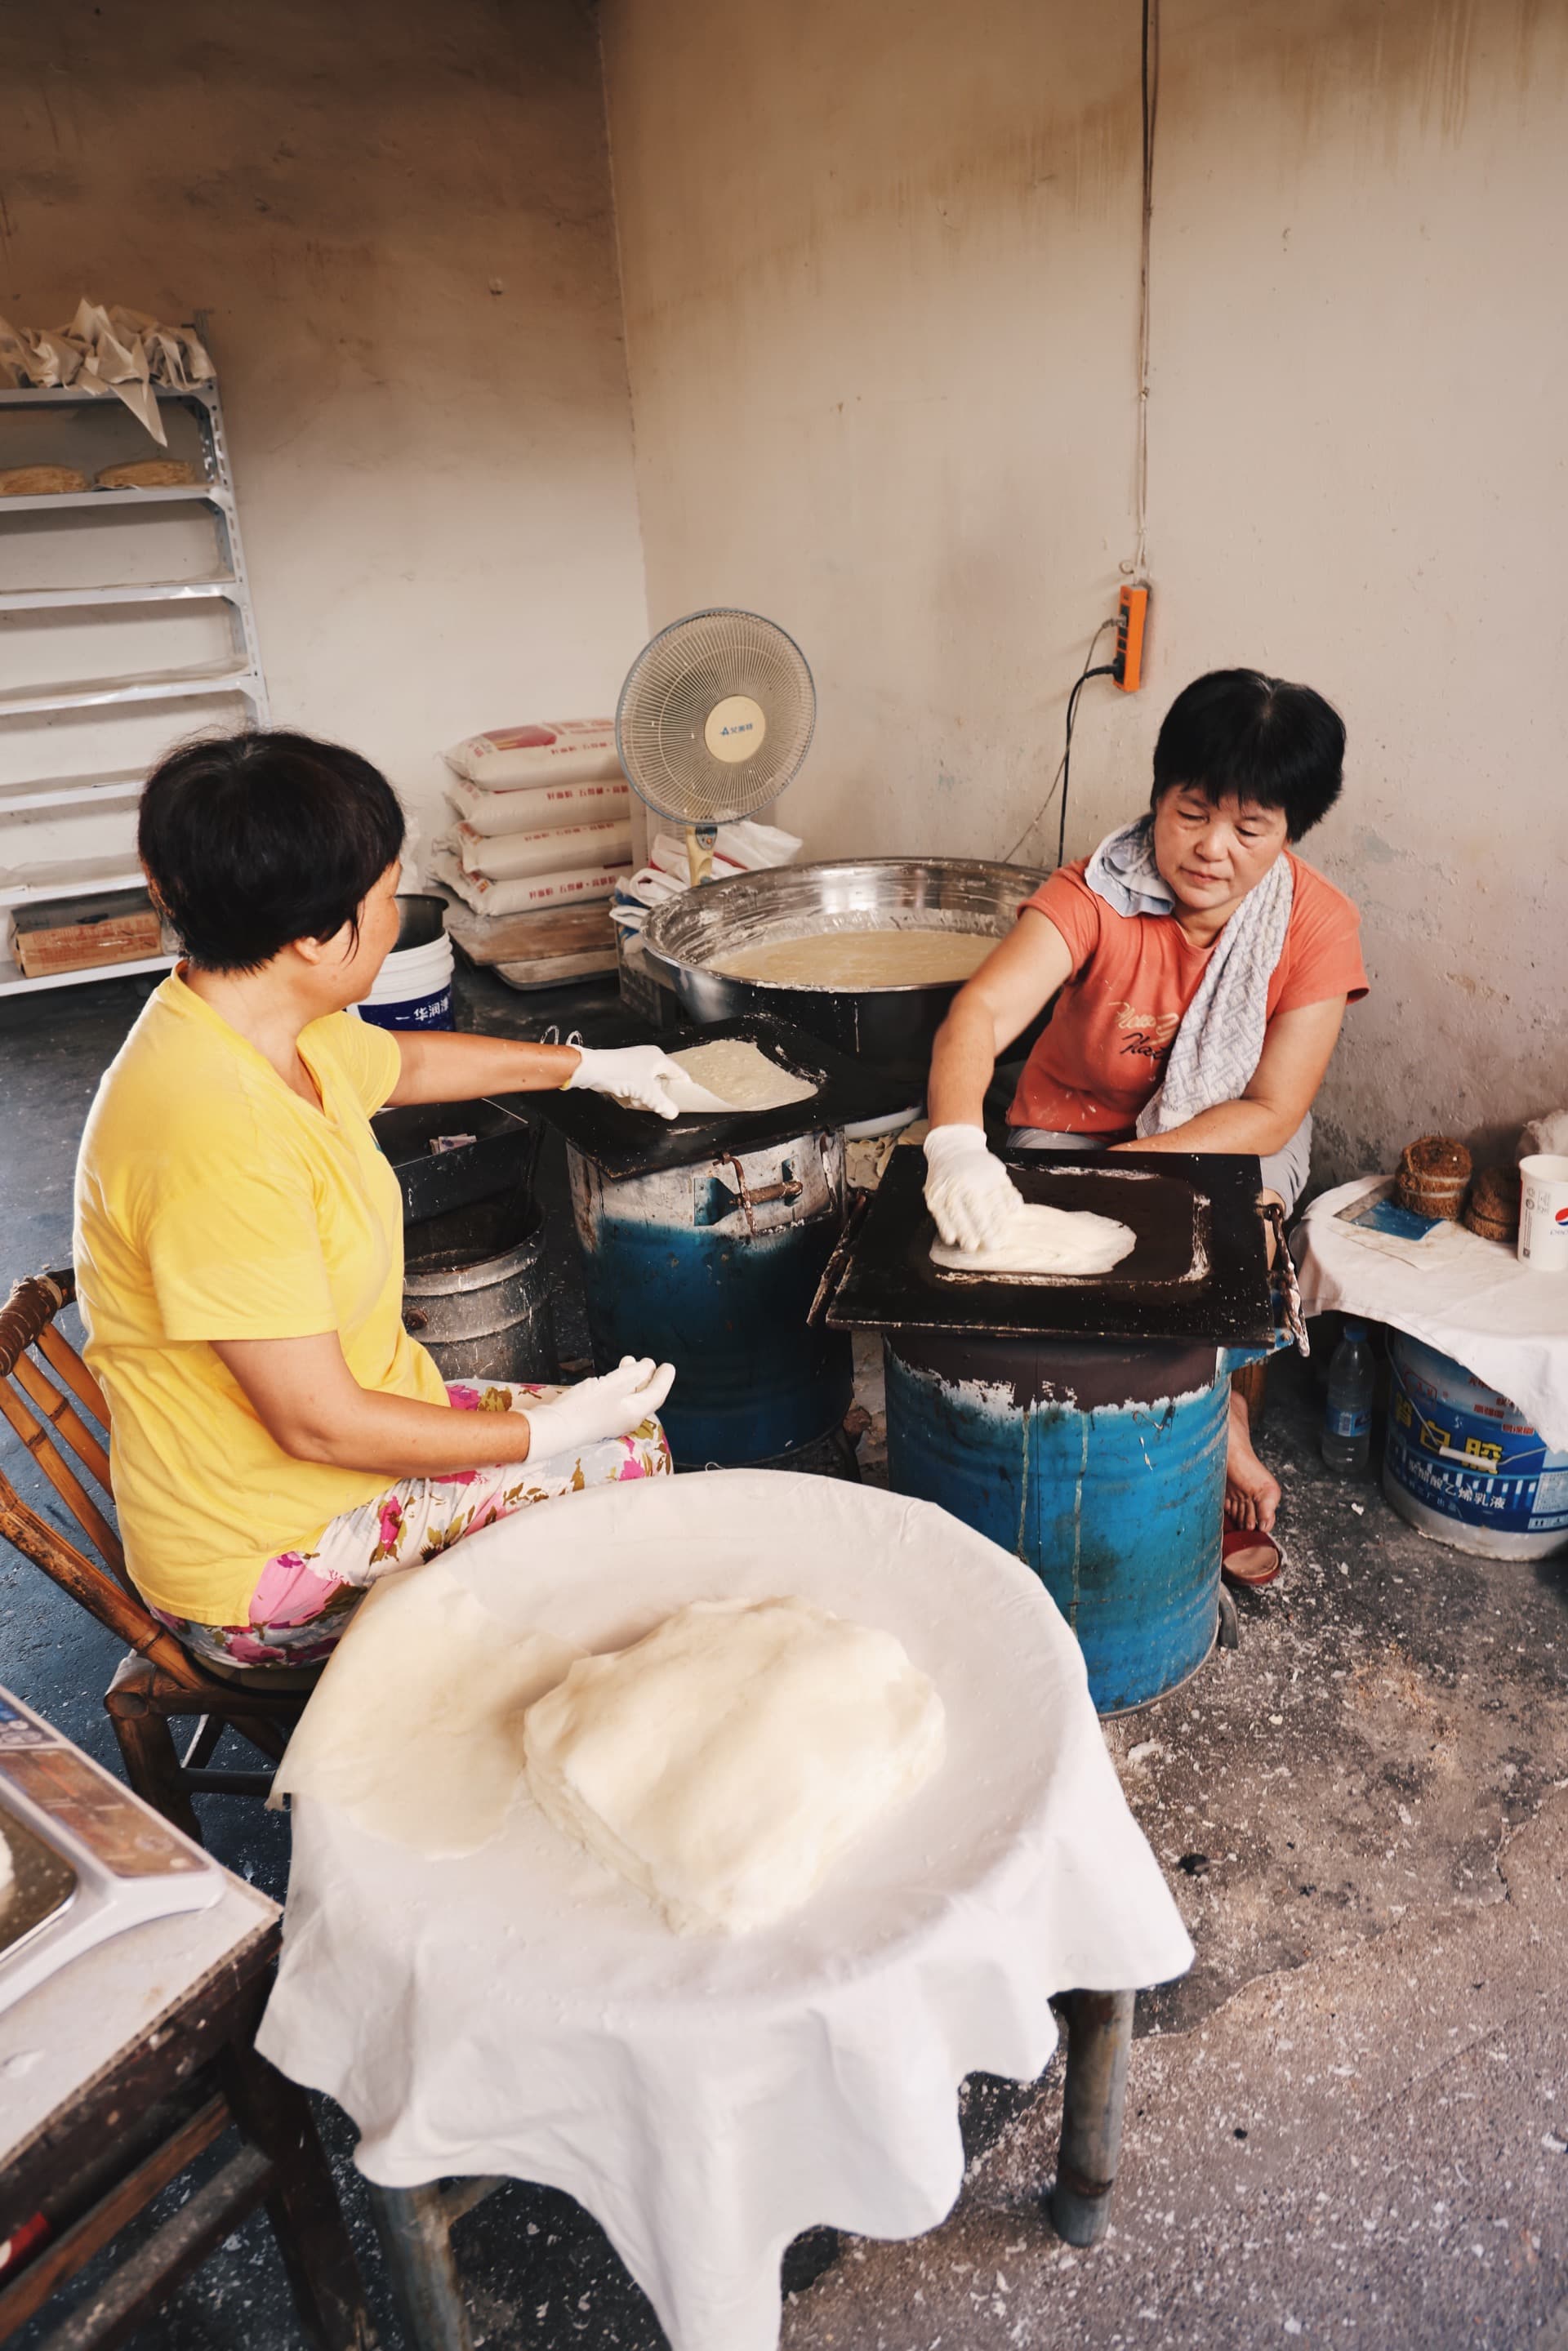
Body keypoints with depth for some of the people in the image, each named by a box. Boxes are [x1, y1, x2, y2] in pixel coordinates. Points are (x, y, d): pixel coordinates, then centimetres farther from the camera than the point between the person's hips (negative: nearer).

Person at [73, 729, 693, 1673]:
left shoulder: (255, 1024, -3)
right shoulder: (217, 1136, -33)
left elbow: (403, 1062, 20)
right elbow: (319, 1425, -27)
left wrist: (591, 1065, 32)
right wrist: (555, 1432, -16)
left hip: (350, 1419, 9)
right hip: (271, 1563, -9)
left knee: (632, 1435, 11)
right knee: (625, 1461, -5)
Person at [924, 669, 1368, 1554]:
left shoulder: (1318, 925, -17)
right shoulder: (1100, 892, -21)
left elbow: (1272, 1112, -19)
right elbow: (980, 1012, -36)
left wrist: (1121, 1174, -31)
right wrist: (957, 1143, -57)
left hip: (1227, 1141, 0)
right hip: (1076, 1125, 1)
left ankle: (1213, 1406, -3)